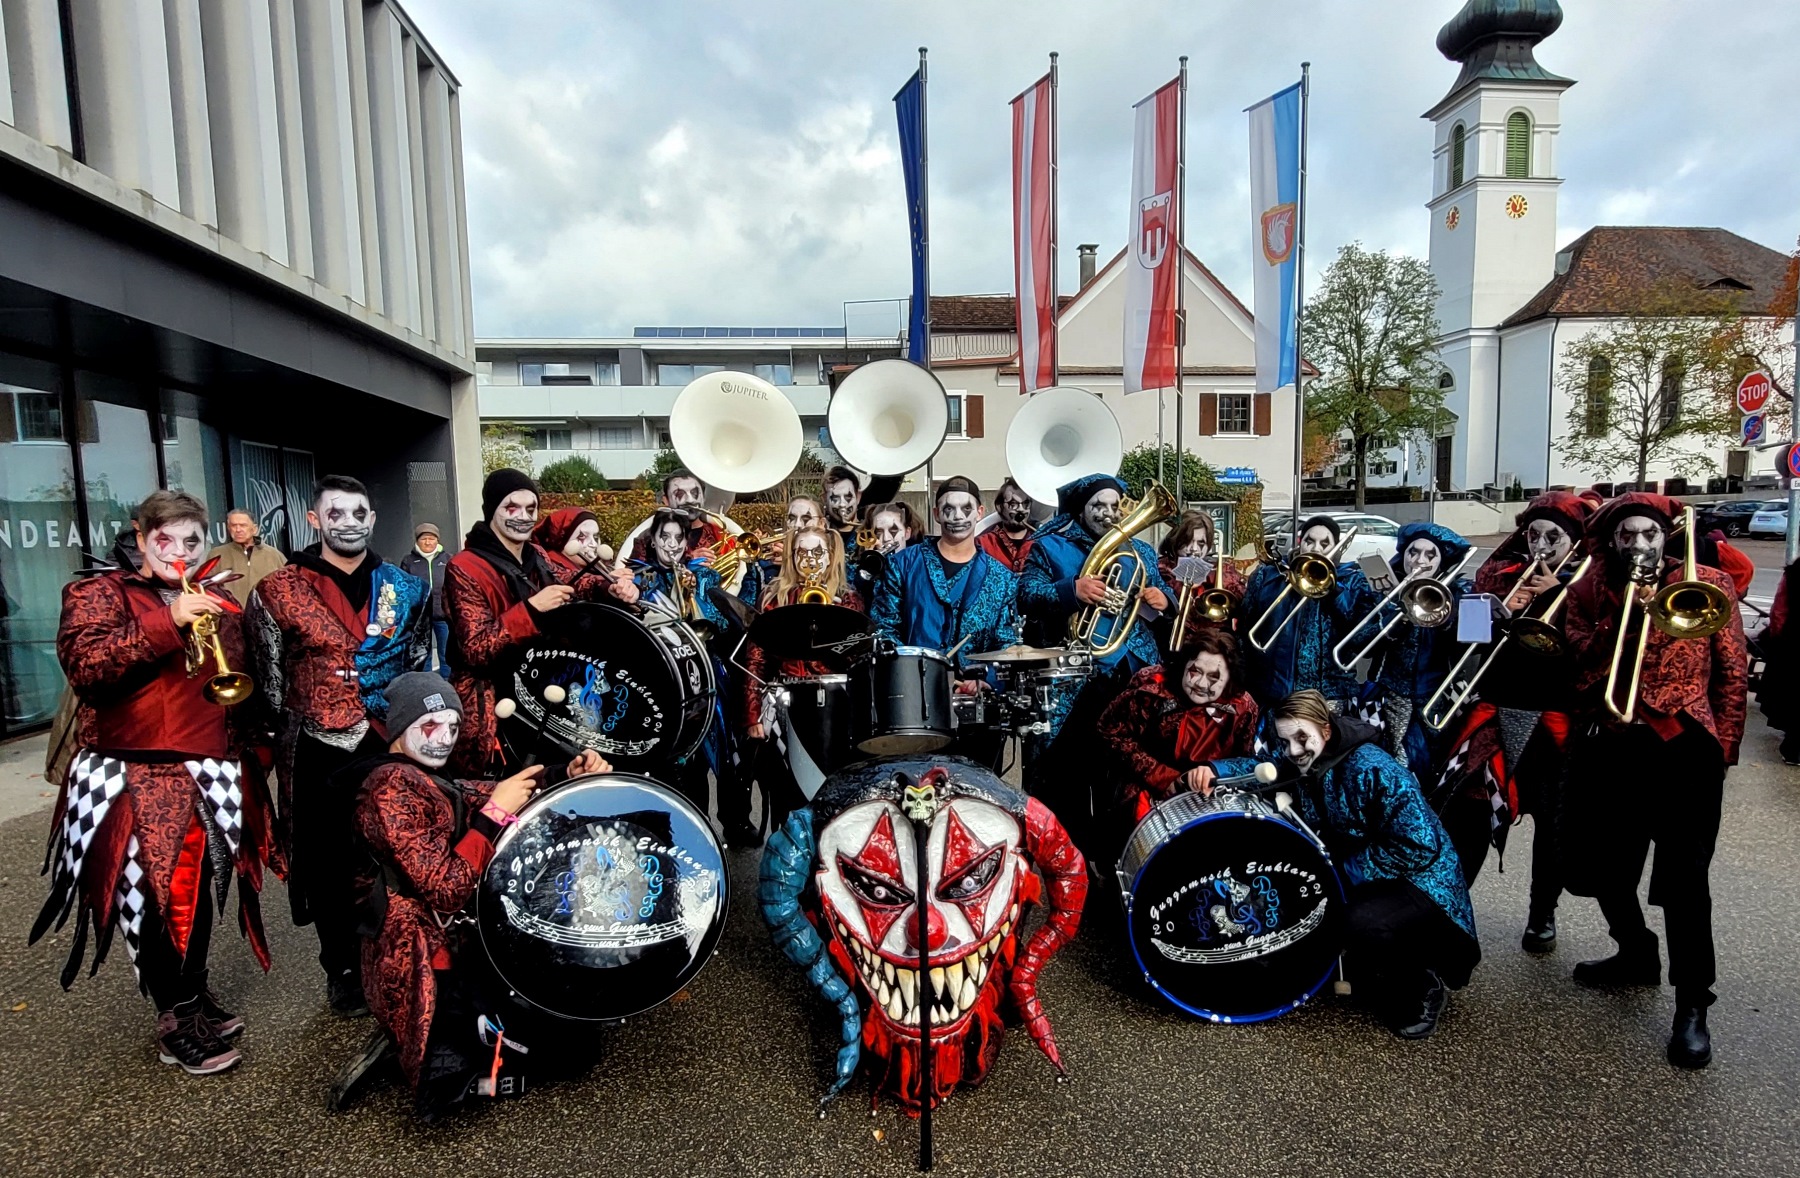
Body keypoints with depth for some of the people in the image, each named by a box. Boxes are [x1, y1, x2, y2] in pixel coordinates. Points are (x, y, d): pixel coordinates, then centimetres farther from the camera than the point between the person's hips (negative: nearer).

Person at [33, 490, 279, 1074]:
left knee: (200, 888, 12)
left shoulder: (217, 605, 14)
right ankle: (177, 1022, 13)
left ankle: (194, 996, 31)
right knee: (152, 896, -2)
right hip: (133, 778, -4)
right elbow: (84, 664, -17)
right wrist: (167, 622, -25)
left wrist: (247, 749, 14)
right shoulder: (99, 593, 1)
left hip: (208, 777, 4)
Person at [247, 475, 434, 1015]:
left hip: (392, 749, 2)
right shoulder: (279, 591, -4)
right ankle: (342, 970, 27)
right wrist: (283, 734, 5)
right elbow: (268, 677, 3)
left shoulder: (405, 589, 5)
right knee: (330, 866, 9)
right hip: (320, 756, -2)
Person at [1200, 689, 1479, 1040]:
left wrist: (1346, 871, -25)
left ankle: (1423, 986, -2)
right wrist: (1214, 770, -25)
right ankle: (1378, 987, 18)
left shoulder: (1371, 768, -28)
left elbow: (1418, 845, -29)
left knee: (1362, 922, -35)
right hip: (1354, 879, 8)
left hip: (1419, 878, -8)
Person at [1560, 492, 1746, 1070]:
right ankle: (1637, 954, 39)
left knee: (1683, 879, -6)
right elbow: (1580, 669, -5)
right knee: (1601, 863, 15)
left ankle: (1692, 1006, 8)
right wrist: (1622, 615, -16)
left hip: (1684, 745, -3)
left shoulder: (1709, 584, 2)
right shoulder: (1589, 591, 6)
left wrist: (1721, 749, 1)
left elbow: (1732, 671, 4)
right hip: (1609, 745, 4)